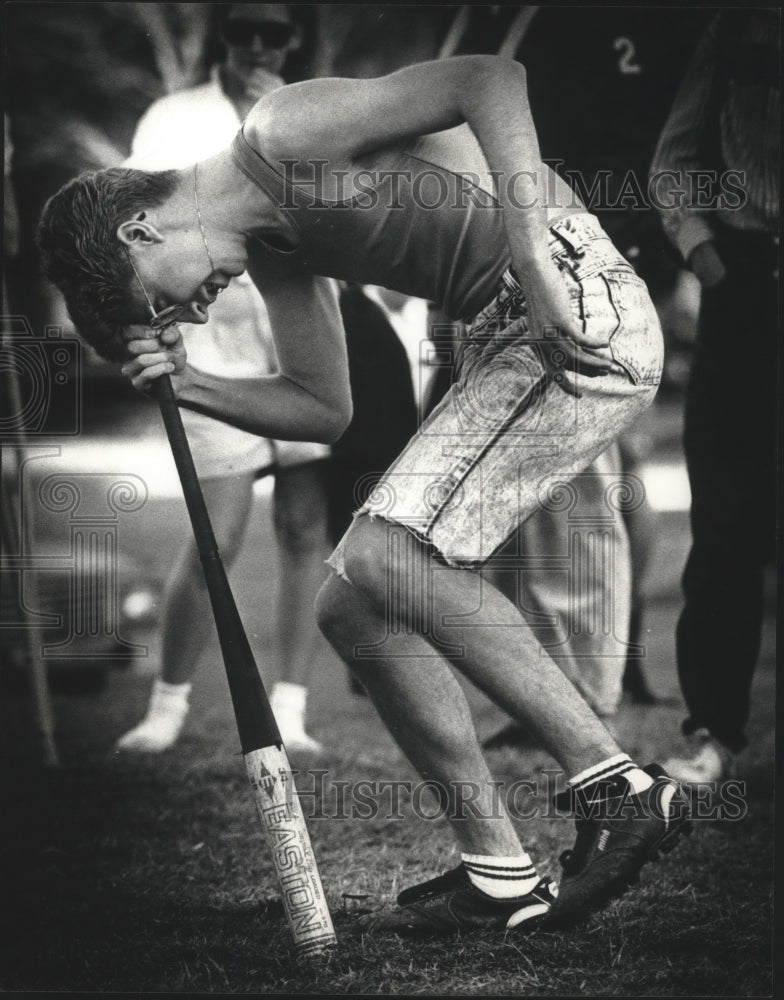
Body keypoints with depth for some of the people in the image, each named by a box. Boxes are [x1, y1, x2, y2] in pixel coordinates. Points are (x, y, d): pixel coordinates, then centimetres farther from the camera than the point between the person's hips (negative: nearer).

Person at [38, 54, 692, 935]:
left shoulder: (282, 135, -11)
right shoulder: (272, 248, 16)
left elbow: (490, 79, -19)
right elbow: (324, 410, 20)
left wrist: (531, 251, -28)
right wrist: (193, 389, 5)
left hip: (575, 304, -10)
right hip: (505, 339, 10)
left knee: (384, 559, -21)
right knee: (353, 608, 5)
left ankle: (619, 788, -15)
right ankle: (499, 877, 7)